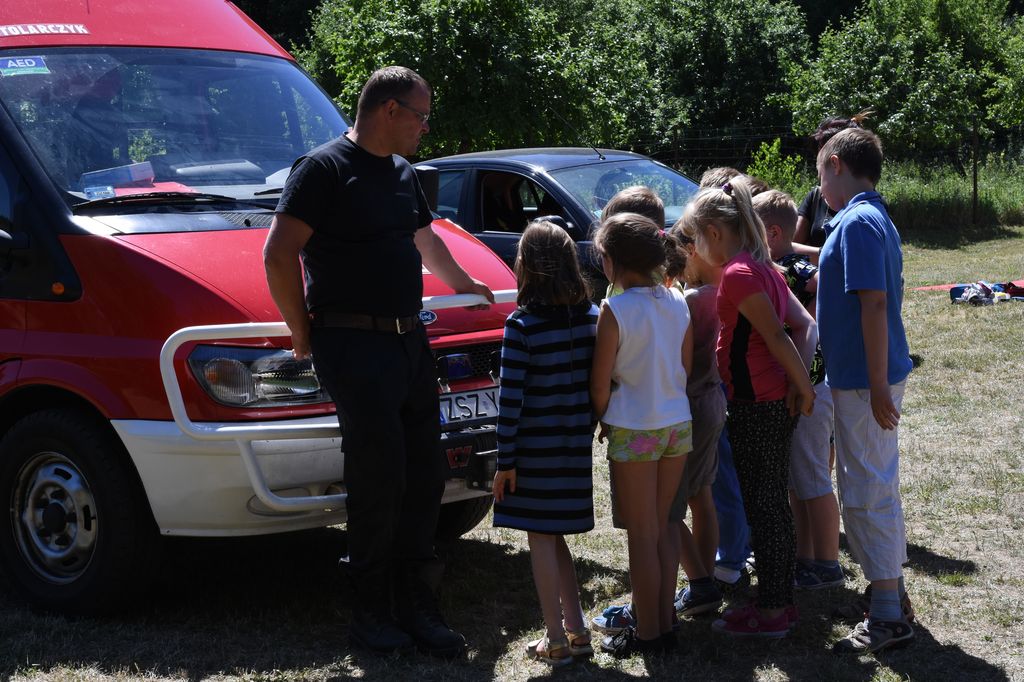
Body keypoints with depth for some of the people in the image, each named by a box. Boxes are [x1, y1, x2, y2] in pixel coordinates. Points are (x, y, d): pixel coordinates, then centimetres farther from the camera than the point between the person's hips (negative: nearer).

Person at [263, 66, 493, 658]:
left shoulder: (402, 174, 18)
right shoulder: (326, 168, -9)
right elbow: (279, 254, -13)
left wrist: (462, 284, 50)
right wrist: (304, 333, -9)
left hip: (410, 340, 8)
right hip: (355, 344, -8)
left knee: (424, 477, 7)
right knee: (379, 479, -8)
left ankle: (417, 607, 15)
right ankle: (373, 611, 6)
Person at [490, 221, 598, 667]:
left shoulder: (522, 325, -15)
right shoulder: (591, 317, 0)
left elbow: (511, 399, -14)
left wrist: (505, 460, -9)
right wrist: (588, 427, 16)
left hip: (537, 449, -5)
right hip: (576, 447, 5)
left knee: (541, 540, 4)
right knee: (554, 538, 18)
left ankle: (556, 641, 7)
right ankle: (576, 630, 20)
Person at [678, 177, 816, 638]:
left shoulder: (737, 275, -17)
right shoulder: (763, 268, 12)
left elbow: (775, 336, -20)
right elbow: (805, 326, 10)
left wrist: (803, 387, -12)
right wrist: (798, 383, 1)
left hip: (756, 406, -9)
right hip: (777, 403, 9)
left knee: (762, 506, -2)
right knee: (773, 502, 16)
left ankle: (770, 612, 6)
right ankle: (780, 600, 24)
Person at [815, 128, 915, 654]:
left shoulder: (857, 223, -18)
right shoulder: (876, 219, 13)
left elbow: (873, 303, -23)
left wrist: (878, 388, -24)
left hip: (863, 380, -10)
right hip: (871, 377, 10)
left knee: (867, 492, -4)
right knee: (878, 487, 19)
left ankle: (887, 618, 1)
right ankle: (891, 587, 31)